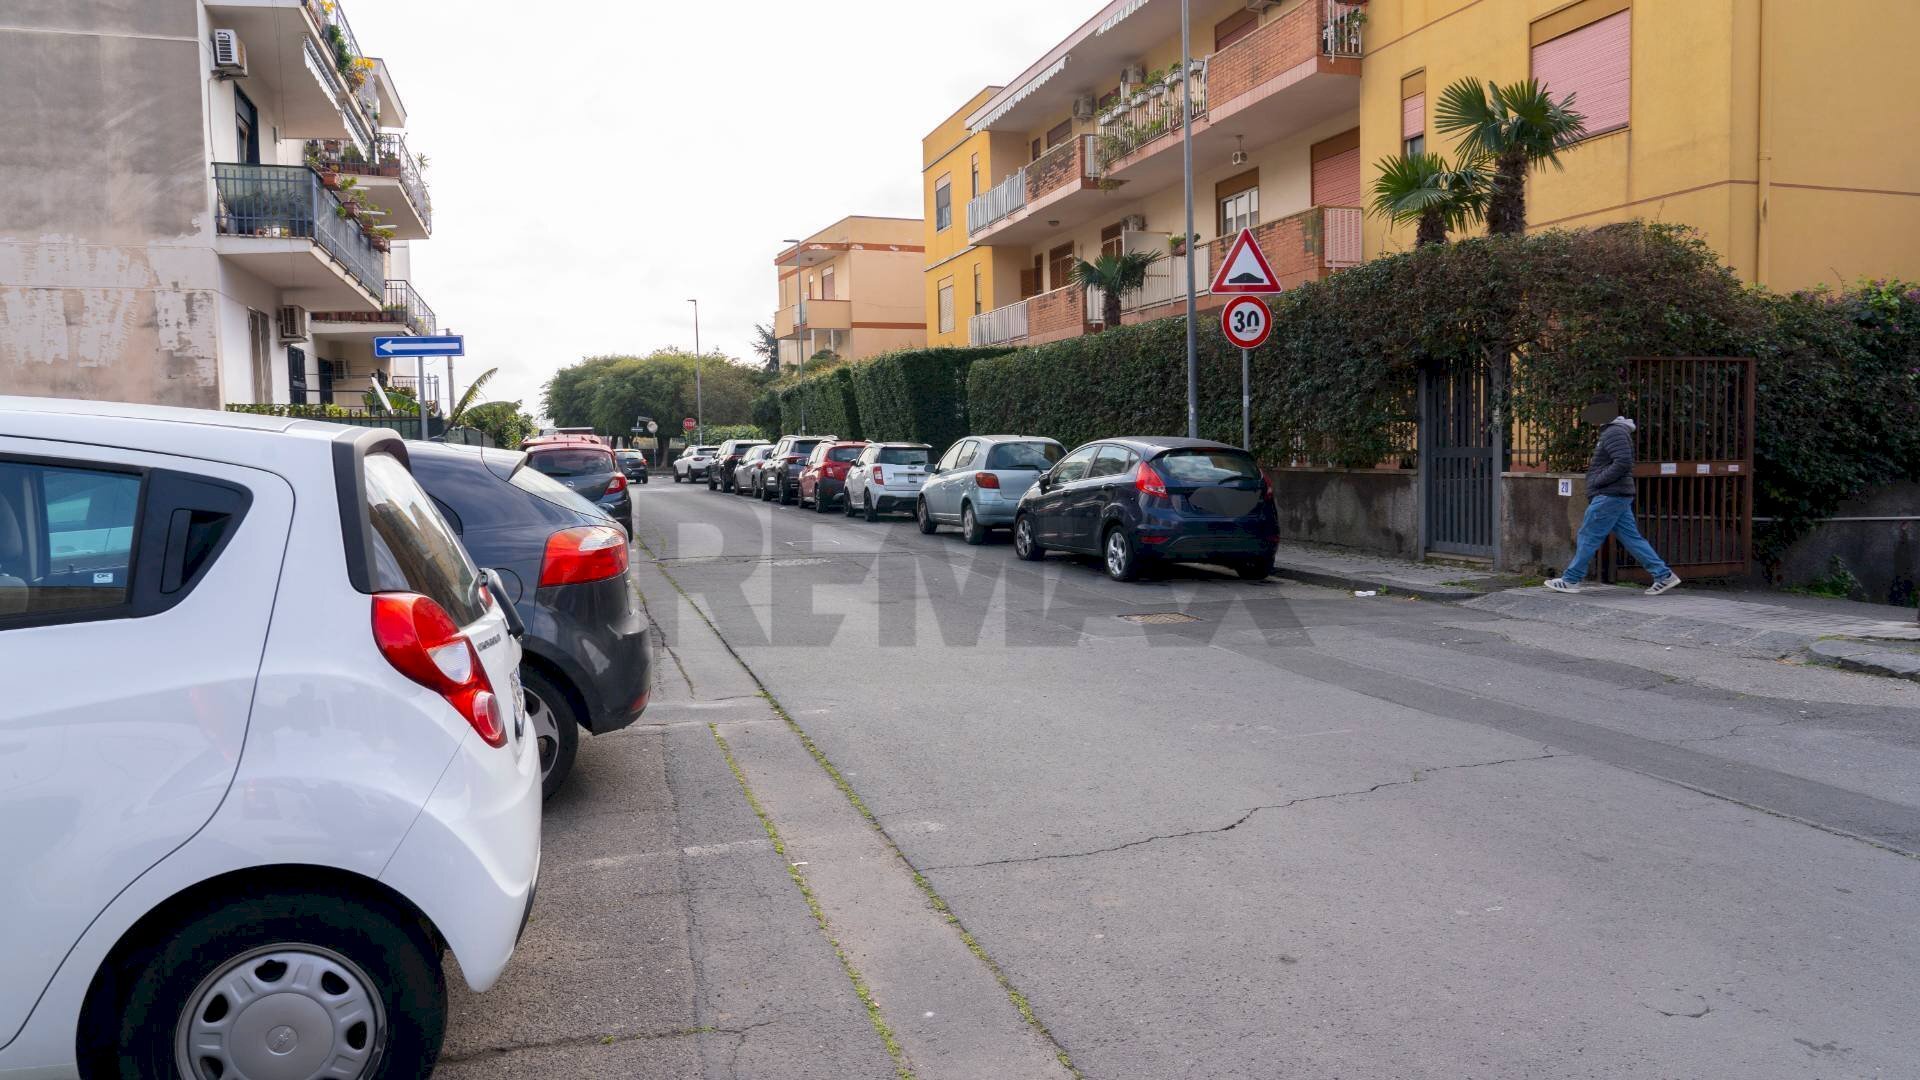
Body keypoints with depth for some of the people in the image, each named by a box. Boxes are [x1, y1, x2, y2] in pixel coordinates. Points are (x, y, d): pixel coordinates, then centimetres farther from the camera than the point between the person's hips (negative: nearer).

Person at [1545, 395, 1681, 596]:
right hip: (1618, 496, 10)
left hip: (1610, 496, -10)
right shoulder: (1610, 431, 19)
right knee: (1631, 537, 9)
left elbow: (1622, 463, -24)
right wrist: (1593, 468, 14)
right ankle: (1663, 575, 9)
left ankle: (1570, 580, 1)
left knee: (1588, 537, -4)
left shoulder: (1614, 432, -14)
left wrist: (1597, 481, -18)